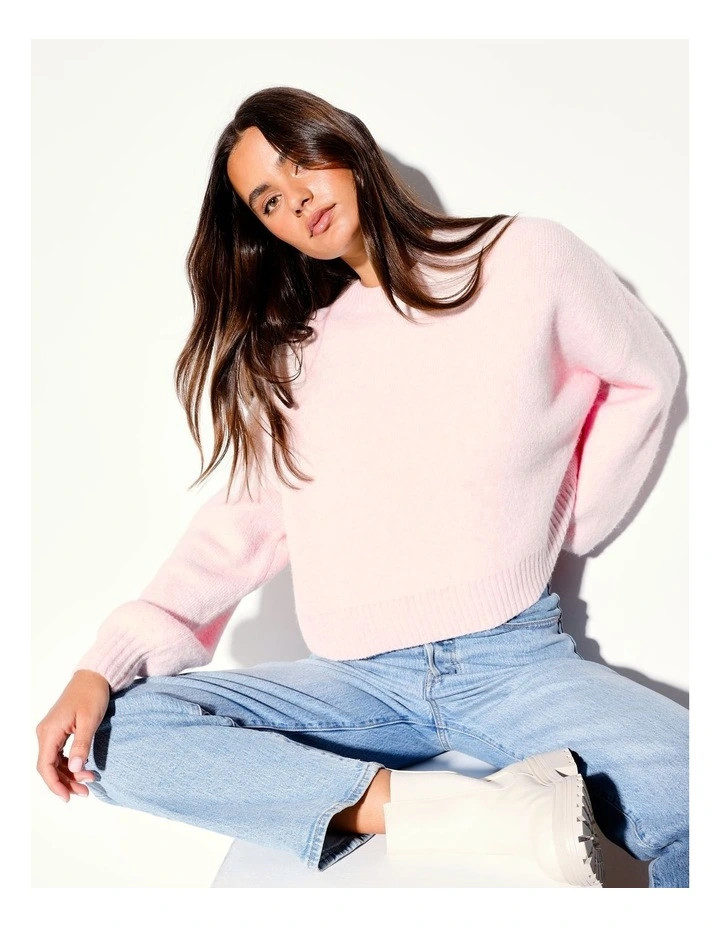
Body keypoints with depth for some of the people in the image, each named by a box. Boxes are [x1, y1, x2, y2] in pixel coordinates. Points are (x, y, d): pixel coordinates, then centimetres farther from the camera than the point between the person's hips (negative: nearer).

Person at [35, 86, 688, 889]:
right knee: (117, 733, -22)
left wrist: (568, 524, 6)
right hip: (358, 678, 4)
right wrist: (105, 664, -8)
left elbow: (646, 374, 15)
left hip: (511, 660, -4)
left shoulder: (523, 259, 4)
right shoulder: (287, 353, 12)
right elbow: (245, 520, 5)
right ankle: (496, 814, -25)